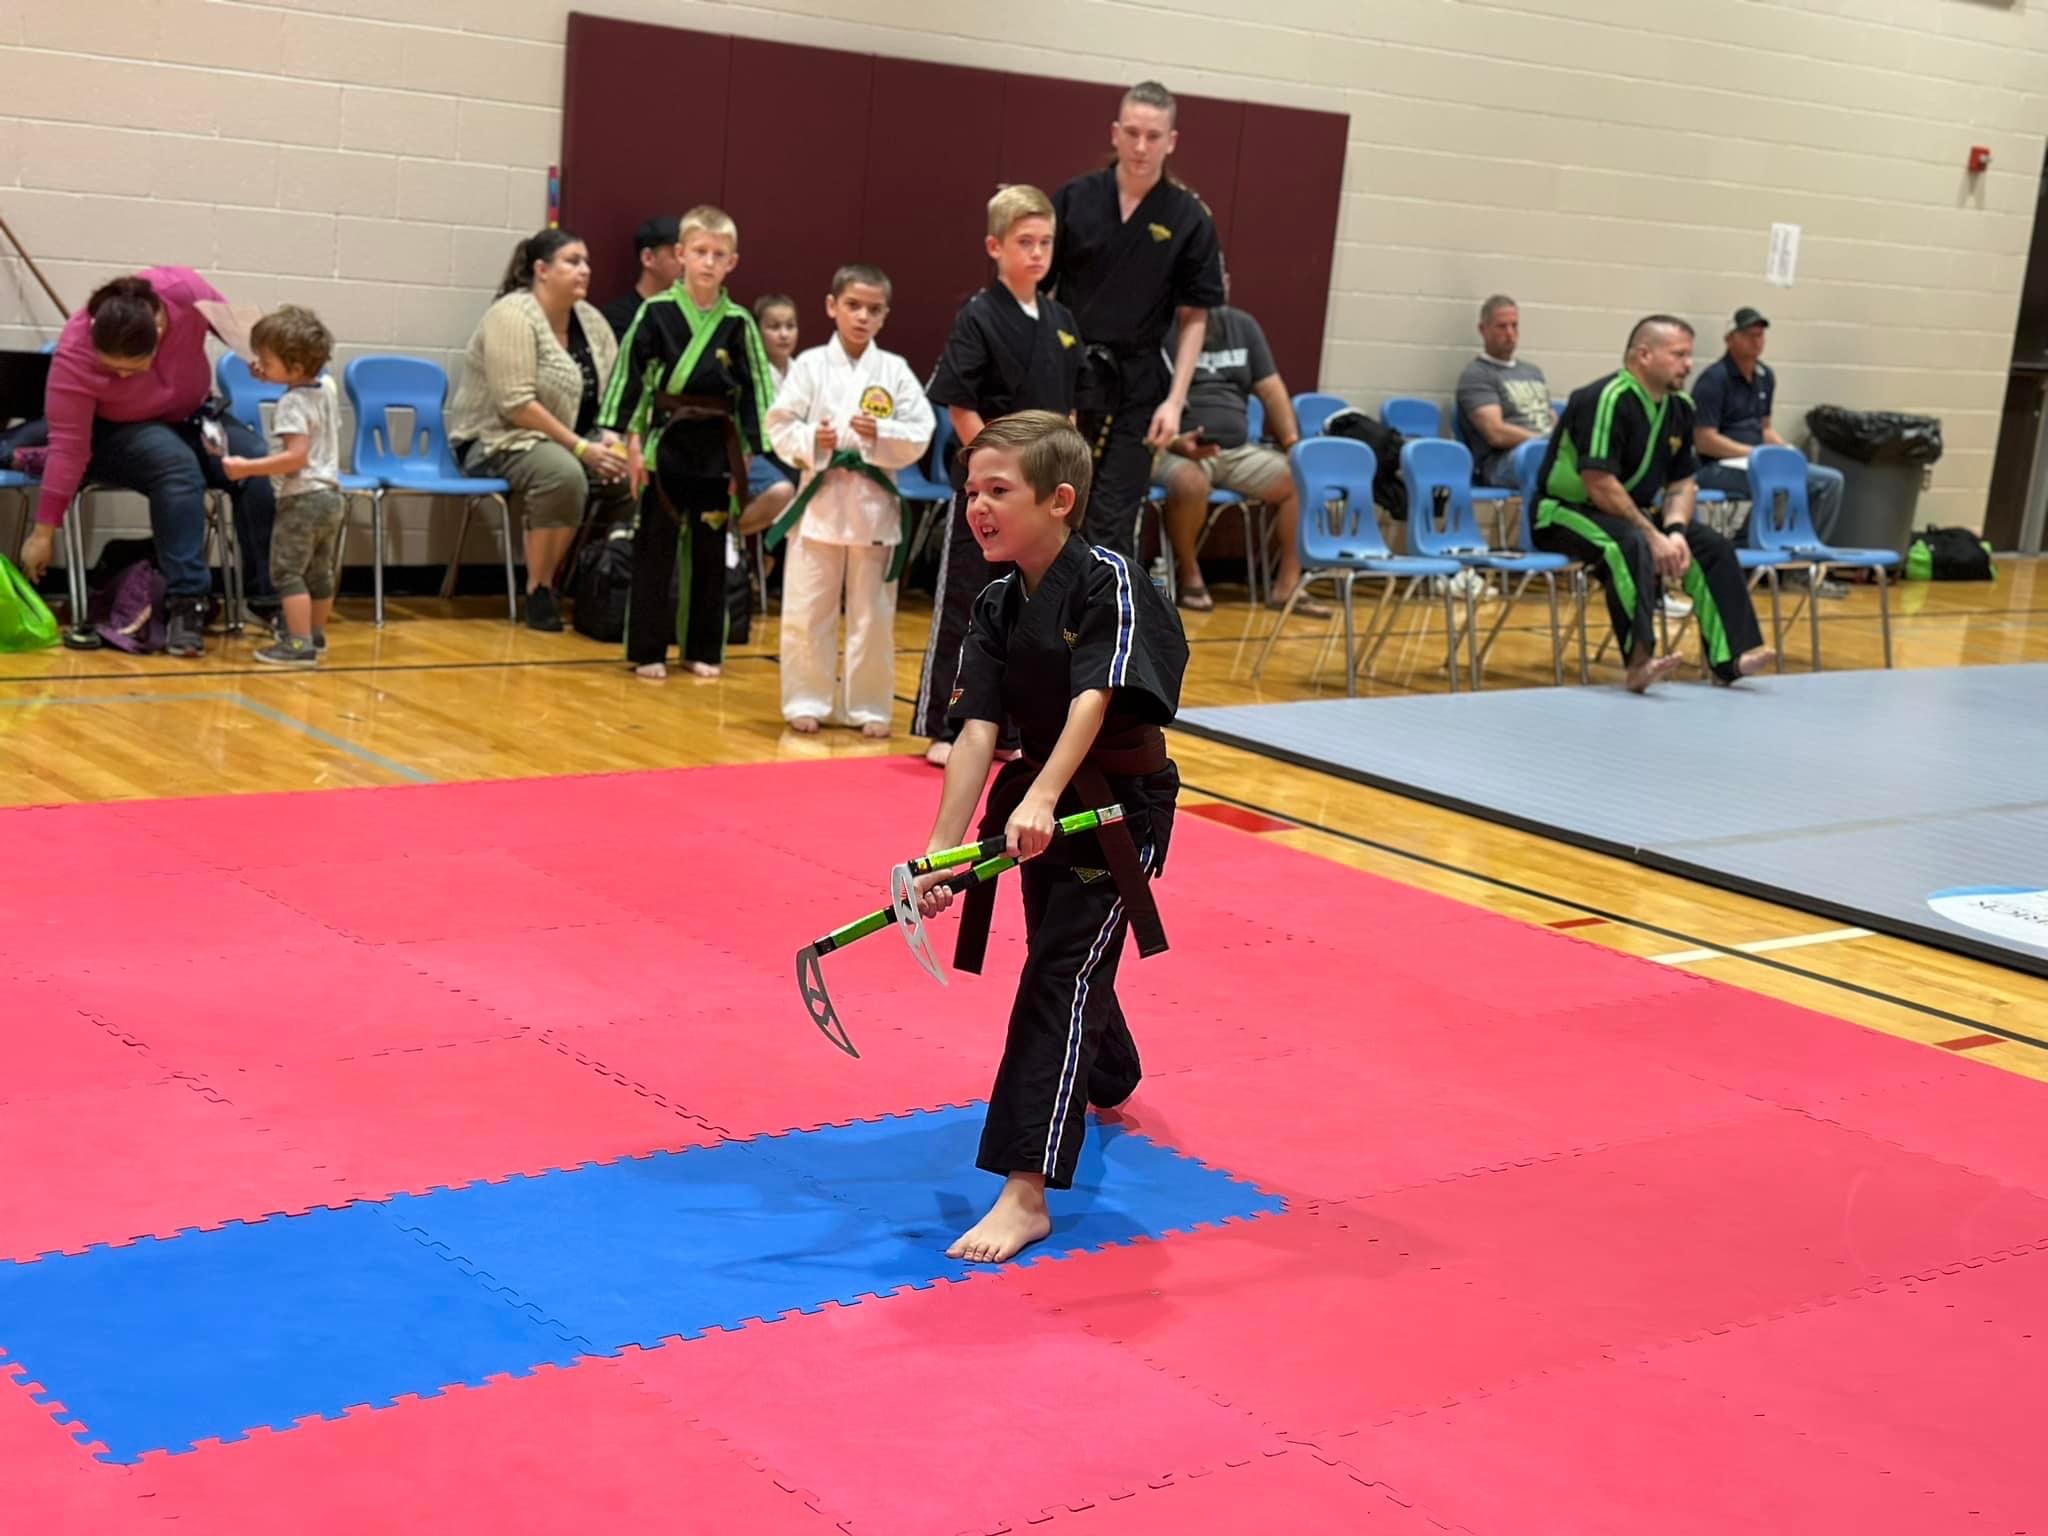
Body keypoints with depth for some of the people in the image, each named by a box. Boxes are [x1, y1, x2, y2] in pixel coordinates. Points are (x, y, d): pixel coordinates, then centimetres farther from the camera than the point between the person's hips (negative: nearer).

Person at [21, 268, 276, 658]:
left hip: (190, 417, 3)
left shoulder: (184, 291, -26)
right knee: (177, 465, -36)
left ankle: (270, 598, -21)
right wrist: (44, 532, -22)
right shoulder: (74, 354, -29)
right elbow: (68, 448, -24)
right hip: (116, 434, -3)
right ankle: (184, 604, -36)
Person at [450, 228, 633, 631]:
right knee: (563, 474, -36)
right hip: (497, 441, -8)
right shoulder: (512, 316, -15)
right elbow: (516, 405, -23)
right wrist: (581, 448, -23)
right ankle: (538, 591, -22)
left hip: (569, 441, 8)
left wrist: (610, 437, -12)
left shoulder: (591, 320, 9)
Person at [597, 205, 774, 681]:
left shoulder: (738, 323, 0)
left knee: (710, 552, 9)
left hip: (717, 449, 2)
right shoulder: (656, 313, -6)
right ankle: (648, 651, 10)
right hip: (666, 441, -2)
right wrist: (633, 442, -6)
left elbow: (754, 390, 5)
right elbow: (632, 376, -3)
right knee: (655, 548, 1)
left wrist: (746, 455, 2)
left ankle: (703, 650, 20)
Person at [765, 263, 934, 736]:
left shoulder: (895, 371, 1)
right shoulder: (810, 364, -1)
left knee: (873, 614, 7)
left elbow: (919, 436, -2)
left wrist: (879, 435, -18)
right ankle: (806, 701, 17)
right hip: (821, 499, -1)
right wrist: (811, 440, -19)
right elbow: (779, 426, -2)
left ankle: (868, 706, 18)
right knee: (807, 610, 4)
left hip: (874, 502, 1)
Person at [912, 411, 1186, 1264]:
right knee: (1067, 959, 24)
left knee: (1061, 977, -13)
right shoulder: (998, 609, -1)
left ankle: (1025, 1194, -13)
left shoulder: (1110, 586, -19)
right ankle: (1109, 1087, 56)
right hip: (1041, 802, 7)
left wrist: (1041, 798, -46)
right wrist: (941, 849, -19)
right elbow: (977, 734, -9)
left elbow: (1093, 702, -32)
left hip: (1118, 808, -7)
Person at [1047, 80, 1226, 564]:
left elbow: (1194, 318, 2)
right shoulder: (1074, 199, 0)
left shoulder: (1189, 219, -1)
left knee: (1112, 523, 0)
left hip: (1136, 385, -1)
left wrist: (1175, 399, -6)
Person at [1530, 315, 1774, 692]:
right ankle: (1639, 660, -43)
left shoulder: (1680, 406, 5)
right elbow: (1600, 486, -27)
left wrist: (1675, 530, -10)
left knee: (1712, 545, -5)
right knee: (1633, 545, -36)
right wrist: (1654, 536, -24)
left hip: (1631, 514, 9)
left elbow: (1682, 482, 11)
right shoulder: (1608, 399, -22)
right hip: (1565, 512, -9)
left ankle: (1732, 656, -9)